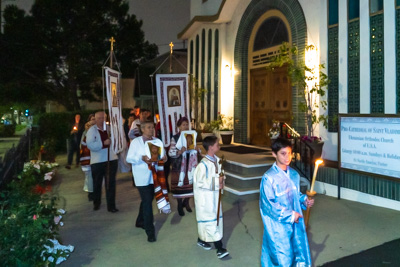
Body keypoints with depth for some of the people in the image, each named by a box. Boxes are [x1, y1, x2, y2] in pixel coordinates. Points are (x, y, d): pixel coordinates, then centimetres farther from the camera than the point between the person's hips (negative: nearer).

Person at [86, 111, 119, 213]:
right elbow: (90, 145, -16)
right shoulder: (92, 130, -3)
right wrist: (104, 143, -19)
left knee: (111, 183, 3)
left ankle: (111, 205, 11)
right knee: (97, 183, 14)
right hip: (97, 161, -1)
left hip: (111, 160, 1)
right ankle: (96, 203, 35)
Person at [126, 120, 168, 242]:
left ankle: (140, 221, 40)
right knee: (147, 202, -8)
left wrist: (163, 158, -13)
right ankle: (150, 231, 0)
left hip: (153, 176, 5)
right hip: (142, 177, -5)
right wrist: (141, 158, -24)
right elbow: (129, 158, -7)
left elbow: (161, 154, 11)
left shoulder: (157, 141, 7)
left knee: (148, 199, 18)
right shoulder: (136, 142, -5)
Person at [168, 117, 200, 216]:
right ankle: (180, 206, 20)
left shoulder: (192, 136, 7)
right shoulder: (175, 138, -6)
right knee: (179, 185, 1)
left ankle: (186, 202, 30)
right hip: (179, 166, -4)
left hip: (190, 165, 4)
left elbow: (196, 151, 13)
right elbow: (170, 153, -12)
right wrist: (180, 151, -27)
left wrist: (197, 150, -10)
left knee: (190, 183, 7)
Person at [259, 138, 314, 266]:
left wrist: (304, 200, -5)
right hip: (278, 225, -6)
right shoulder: (269, 178, -19)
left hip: (295, 222, 6)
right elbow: (268, 204, -17)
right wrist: (290, 215, -15)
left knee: (299, 253, 19)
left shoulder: (294, 174, 2)